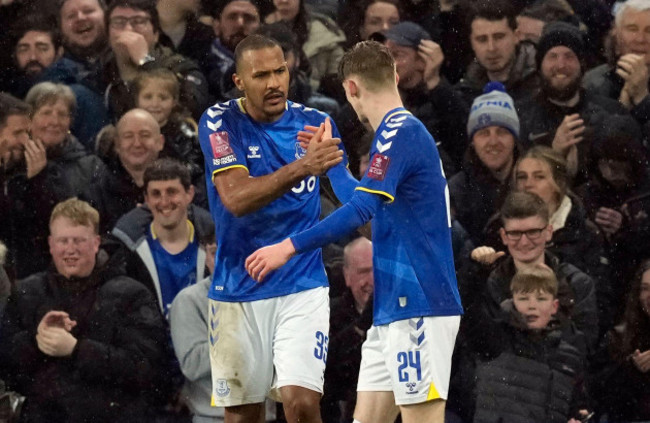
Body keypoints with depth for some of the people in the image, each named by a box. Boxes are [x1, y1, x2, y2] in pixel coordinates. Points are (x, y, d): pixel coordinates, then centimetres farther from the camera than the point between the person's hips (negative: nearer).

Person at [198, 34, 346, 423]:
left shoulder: (314, 123, 1)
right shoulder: (220, 123, -7)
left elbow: (346, 193, 17)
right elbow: (236, 199, -23)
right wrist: (300, 168, -34)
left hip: (303, 287, 1)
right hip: (239, 291, -1)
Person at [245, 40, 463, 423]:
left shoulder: (401, 132, -13)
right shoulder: (405, 131, 18)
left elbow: (363, 208, -25)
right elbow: (370, 201, 35)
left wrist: (291, 246, -25)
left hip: (419, 308, -10)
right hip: (394, 310, 10)